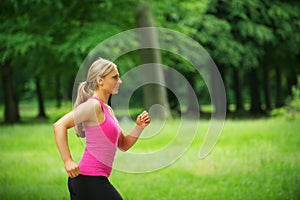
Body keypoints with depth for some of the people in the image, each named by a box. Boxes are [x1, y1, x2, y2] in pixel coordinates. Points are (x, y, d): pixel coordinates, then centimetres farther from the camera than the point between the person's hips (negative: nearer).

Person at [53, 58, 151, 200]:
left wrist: (139, 127, 7)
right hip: (89, 179, -9)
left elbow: (123, 145, 23)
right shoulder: (93, 105, -11)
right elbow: (59, 125, -21)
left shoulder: (108, 110, 18)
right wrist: (67, 161, -22)